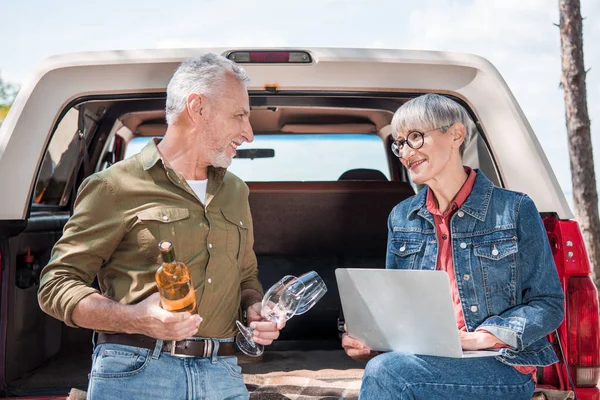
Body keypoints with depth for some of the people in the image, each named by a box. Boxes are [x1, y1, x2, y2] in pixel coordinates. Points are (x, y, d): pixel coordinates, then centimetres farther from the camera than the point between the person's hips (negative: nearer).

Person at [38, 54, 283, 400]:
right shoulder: (117, 186, -2)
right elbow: (57, 285, -3)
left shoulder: (235, 192, 17)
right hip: (135, 372, -5)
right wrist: (136, 319, -19)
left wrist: (255, 308, 5)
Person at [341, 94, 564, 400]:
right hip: (423, 362, 4)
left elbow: (548, 304, -2)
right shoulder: (401, 218, 12)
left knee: (385, 371, -30)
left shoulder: (515, 210, -1)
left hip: (500, 367, -3)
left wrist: (479, 338, -17)